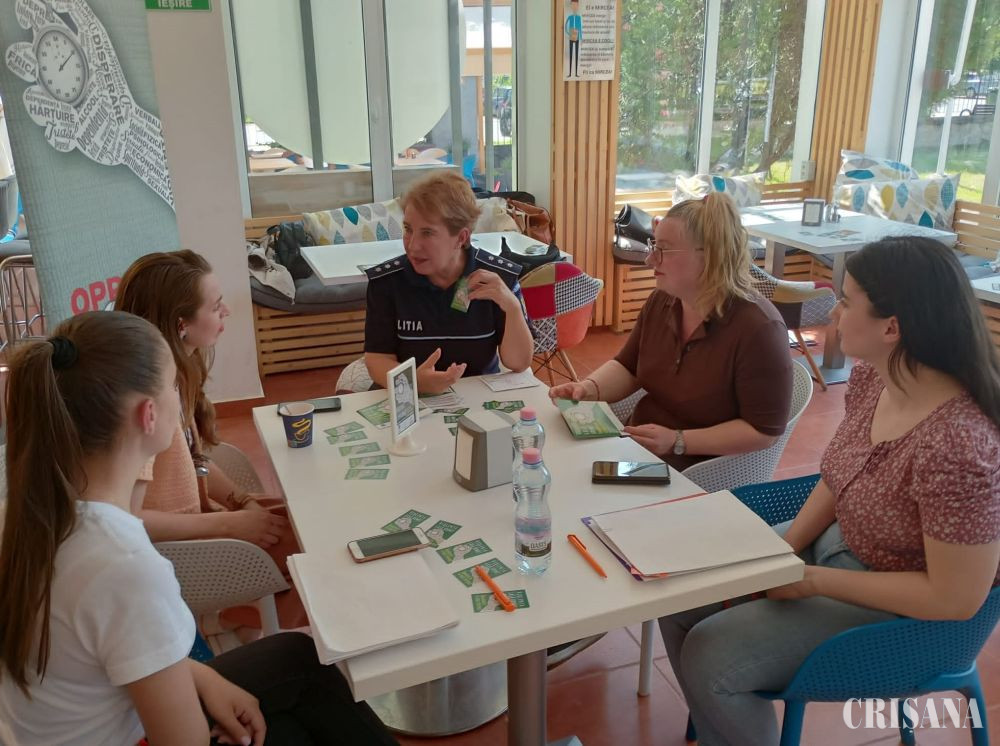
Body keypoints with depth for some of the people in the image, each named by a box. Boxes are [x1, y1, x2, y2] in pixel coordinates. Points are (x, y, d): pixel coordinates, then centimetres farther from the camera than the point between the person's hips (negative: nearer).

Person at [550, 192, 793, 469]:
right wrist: (589, 387, -10)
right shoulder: (661, 301, 1)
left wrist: (677, 442, -24)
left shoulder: (758, 328, -21)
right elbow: (628, 368, 12)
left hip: (708, 474, -7)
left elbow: (764, 430, -19)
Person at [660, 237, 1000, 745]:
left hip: (900, 609, -8)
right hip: (833, 543, 8)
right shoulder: (871, 376, -9)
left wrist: (813, 580, -21)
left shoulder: (958, 448, -35)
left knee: (708, 659, -15)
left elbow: (956, 598, -27)